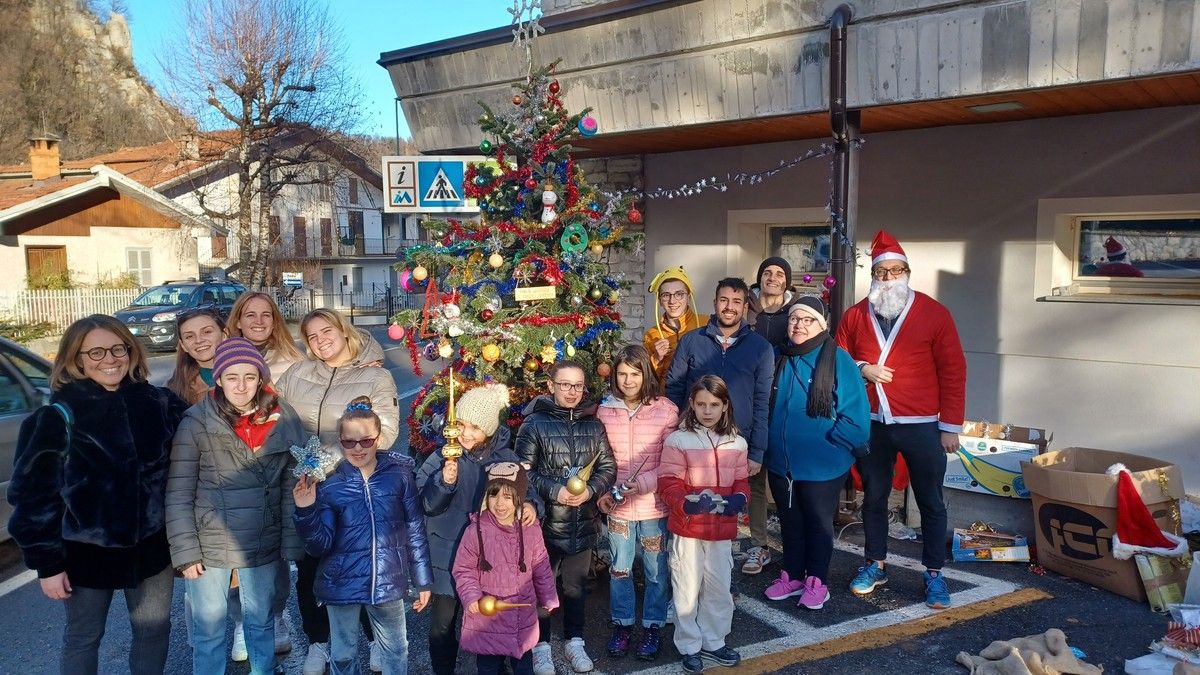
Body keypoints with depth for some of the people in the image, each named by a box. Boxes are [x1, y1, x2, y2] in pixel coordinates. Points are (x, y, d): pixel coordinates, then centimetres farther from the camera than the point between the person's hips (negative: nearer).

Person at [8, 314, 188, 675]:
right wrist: (47, 562, -10)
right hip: (88, 550, -2)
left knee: (154, 629, 17)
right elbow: (33, 494, -11)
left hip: (152, 545, 3)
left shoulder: (159, 402, -5)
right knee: (84, 637, 17)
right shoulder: (57, 416, -13)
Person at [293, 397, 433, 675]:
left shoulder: (399, 475, -8)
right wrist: (306, 510, -25)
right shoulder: (329, 483, -8)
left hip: (388, 582, 0)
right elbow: (320, 546, -9)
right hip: (342, 584, 0)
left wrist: (422, 580, 3)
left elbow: (415, 531, -1)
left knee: (396, 652, 18)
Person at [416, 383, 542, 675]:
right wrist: (445, 483, -29)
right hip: (448, 555, -1)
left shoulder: (505, 458, -8)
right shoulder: (444, 456, -11)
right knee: (442, 624, 7)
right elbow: (426, 505, -11)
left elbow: (523, 490, 4)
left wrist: (529, 504, -18)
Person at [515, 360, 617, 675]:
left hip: (583, 522, 3)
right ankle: (541, 644, 28)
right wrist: (554, 491, -20)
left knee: (576, 584, 18)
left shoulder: (593, 424, 3)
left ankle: (575, 640, 35)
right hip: (546, 522, -3)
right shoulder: (534, 424, -9)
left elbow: (608, 467, 3)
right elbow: (523, 472, -10)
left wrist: (589, 490, -14)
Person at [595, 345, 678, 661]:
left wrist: (645, 483, -21)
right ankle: (622, 623, 34)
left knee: (656, 569, 12)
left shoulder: (666, 409, -11)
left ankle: (653, 626, 30)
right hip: (618, 505, 2)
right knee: (619, 567, 15)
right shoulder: (605, 410, -2)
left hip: (654, 504, -2)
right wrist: (602, 492, -5)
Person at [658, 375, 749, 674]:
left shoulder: (736, 443, 4)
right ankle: (689, 647, 22)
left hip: (722, 529, 4)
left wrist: (737, 500, -12)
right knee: (688, 590, 6)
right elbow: (668, 483, -12)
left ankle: (713, 642, 33)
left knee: (719, 588, 16)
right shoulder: (678, 440, -10)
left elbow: (742, 481, 9)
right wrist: (686, 503, -30)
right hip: (687, 528, -4)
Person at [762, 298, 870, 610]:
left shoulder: (838, 359, -13)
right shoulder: (780, 359, 3)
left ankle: (817, 581, 27)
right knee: (789, 523, 17)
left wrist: (827, 444, -14)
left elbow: (856, 415, -15)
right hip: (780, 464, 5)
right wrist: (768, 448, 7)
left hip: (822, 467, -5)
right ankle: (792, 575, 33)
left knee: (818, 524, 12)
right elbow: (767, 407, 14)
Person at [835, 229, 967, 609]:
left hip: (921, 425, -2)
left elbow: (953, 372, -3)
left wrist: (951, 426, -6)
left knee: (931, 502, 6)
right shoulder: (855, 316, 5)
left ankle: (934, 574, 21)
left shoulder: (934, 313, -3)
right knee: (873, 497, 13)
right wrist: (861, 369, -10)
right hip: (872, 424, 3)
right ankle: (876, 565, 29)